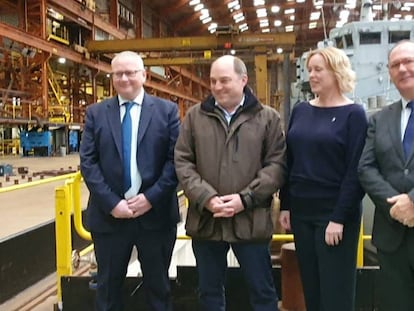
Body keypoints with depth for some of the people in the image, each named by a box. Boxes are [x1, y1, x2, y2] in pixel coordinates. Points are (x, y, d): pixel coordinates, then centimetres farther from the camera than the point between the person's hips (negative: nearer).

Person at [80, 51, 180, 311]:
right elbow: (88, 162, 0)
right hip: (109, 214, 2)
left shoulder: (167, 110, 2)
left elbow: (175, 159, -4)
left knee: (158, 286, 13)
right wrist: (111, 202, -11)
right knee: (108, 286, 15)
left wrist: (151, 197, -14)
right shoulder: (96, 113, 6)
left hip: (156, 213, -1)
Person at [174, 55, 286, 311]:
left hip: (250, 221, -2)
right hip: (205, 220, 2)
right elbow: (183, 162, 2)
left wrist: (245, 199, -13)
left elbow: (277, 164, -3)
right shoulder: (195, 116, 6)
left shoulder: (267, 117, 1)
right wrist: (206, 198, -11)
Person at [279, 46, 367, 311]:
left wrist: (339, 218, -16)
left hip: (335, 214, -4)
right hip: (301, 212, 5)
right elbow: (289, 162, 9)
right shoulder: (300, 111, 7)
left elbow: (355, 170, -12)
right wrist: (285, 205, 5)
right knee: (310, 288, 14)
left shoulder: (353, 114, -7)